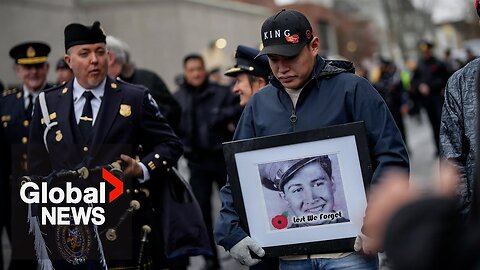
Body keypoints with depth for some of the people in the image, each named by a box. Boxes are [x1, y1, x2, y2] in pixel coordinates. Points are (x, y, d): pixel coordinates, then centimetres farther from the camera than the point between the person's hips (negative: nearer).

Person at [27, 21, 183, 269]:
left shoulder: (135, 99, 3)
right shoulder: (48, 104, 9)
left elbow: (170, 145, 7)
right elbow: (38, 167, 13)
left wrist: (142, 169, -11)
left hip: (119, 230, -2)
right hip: (65, 231, 2)